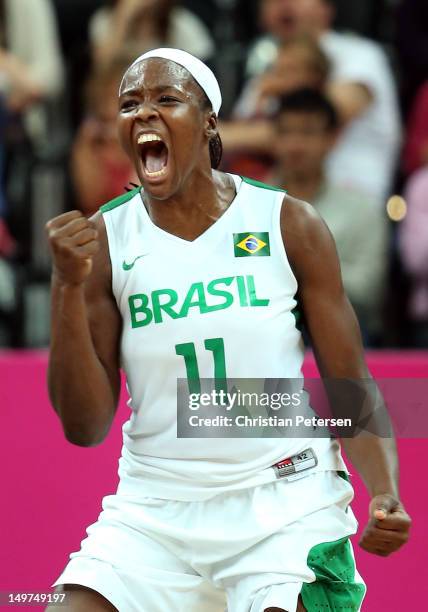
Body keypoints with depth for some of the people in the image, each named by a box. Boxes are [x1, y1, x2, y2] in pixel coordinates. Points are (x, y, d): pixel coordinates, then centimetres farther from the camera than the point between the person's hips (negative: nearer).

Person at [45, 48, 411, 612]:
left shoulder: (288, 225, 0)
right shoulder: (103, 240, 1)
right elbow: (85, 428, -2)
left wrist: (385, 495, -15)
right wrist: (68, 289, -13)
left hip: (285, 505, -1)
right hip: (152, 515, 1)